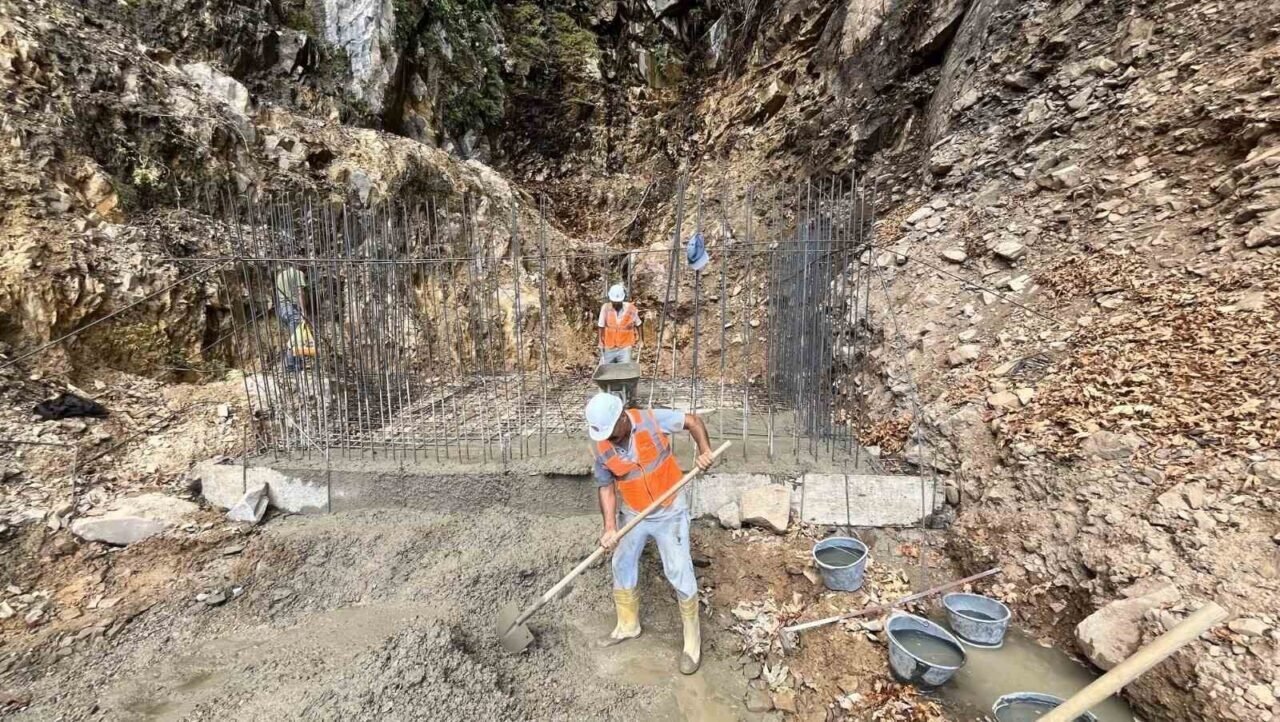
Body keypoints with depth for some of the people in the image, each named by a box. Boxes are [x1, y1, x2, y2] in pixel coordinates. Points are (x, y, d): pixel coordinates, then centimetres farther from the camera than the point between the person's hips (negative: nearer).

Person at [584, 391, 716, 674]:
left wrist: (705, 450, -25)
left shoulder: (651, 419, -21)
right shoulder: (602, 447, -11)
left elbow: (693, 421, -10)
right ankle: (628, 625, 38)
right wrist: (610, 527, -16)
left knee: (679, 571, -2)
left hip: (669, 512, -4)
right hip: (632, 515, 4)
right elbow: (606, 487, -5)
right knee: (622, 566, 14)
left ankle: (692, 639, 19)